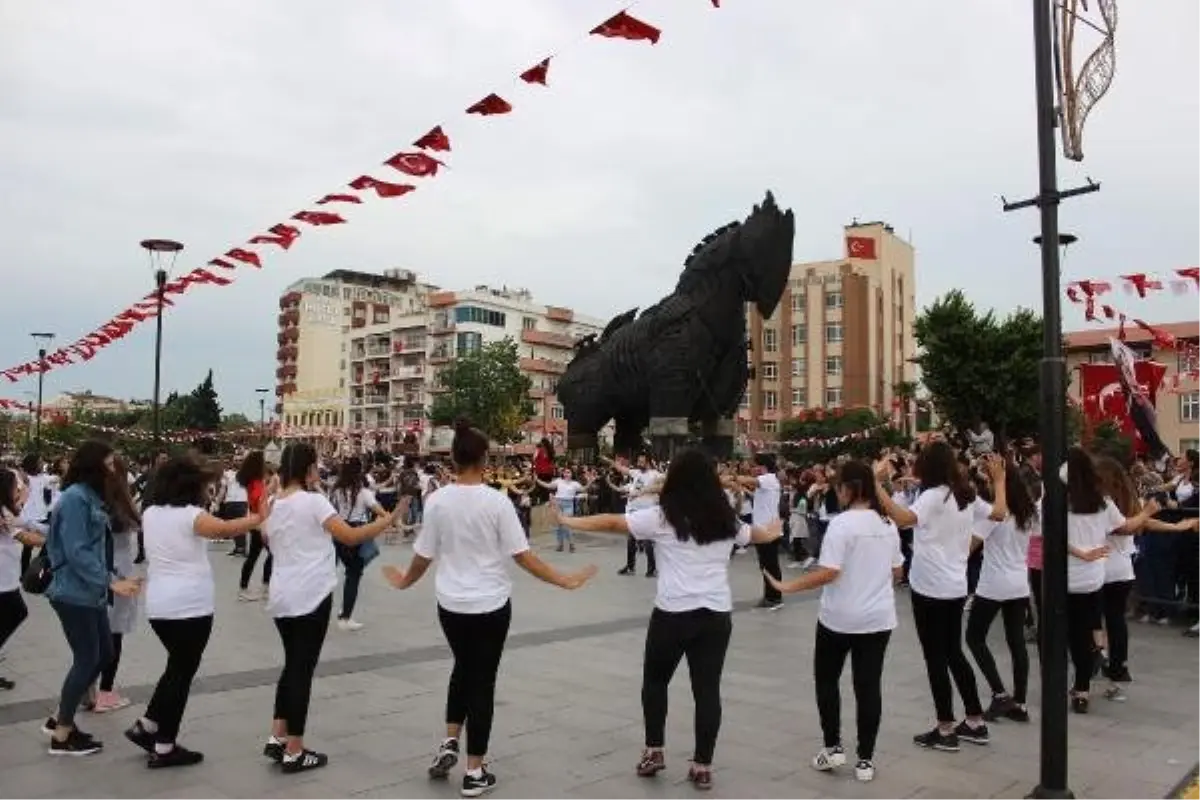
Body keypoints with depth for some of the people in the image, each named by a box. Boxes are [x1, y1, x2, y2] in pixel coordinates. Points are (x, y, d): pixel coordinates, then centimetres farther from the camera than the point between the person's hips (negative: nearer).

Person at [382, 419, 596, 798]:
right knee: (482, 680, 9)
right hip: (490, 604, -3)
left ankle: (448, 745, 24)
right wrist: (565, 581, -5)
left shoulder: (436, 500, -7)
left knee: (463, 670, 27)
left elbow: (423, 556, 0)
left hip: (451, 603, 3)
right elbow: (523, 557, -14)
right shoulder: (496, 501, -15)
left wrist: (404, 581, 21)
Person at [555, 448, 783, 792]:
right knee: (707, 688, 8)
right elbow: (759, 535, 29)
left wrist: (570, 521, 12)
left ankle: (654, 752, 22)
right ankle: (702, 766, 15)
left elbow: (612, 522, -1)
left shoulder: (662, 517, -5)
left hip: (674, 612, -3)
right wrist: (773, 531, 52)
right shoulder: (725, 520, 9)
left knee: (655, 681, 17)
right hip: (717, 614, 3)